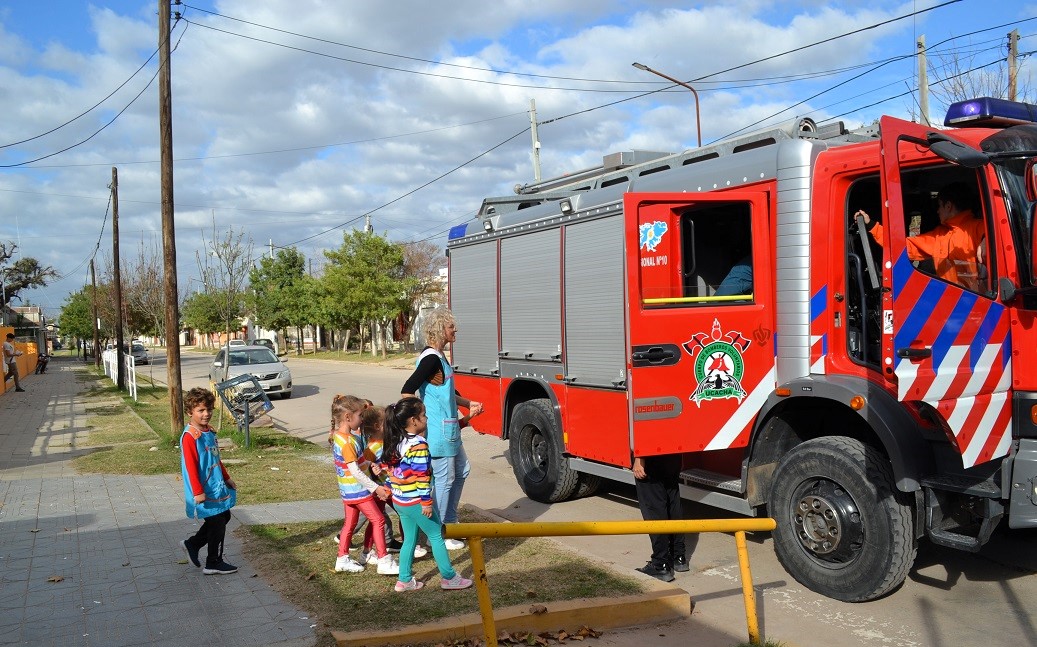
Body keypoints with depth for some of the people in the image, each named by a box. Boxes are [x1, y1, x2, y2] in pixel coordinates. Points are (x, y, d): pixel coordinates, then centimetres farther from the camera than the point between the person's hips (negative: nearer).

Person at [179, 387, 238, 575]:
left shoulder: (209, 431, 8)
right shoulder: (189, 436, -20)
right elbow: (191, 466, -22)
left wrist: (226, 478, 23)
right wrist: (198, 492, -23)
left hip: (217, 487, 9)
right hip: (205, 492, -9)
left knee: (224, 516, 19)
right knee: (217, 525, 0)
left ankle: (192, 544, 32)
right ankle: (214, 564, 16)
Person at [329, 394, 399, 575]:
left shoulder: (339, 435, 4)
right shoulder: (347, 441, -26)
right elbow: (355, 471, -26)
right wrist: (376, 488, -23)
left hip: (348, 490, 9)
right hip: (358, 489, -9)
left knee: (350, 523, 17)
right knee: (378, 520, -1)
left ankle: (342, 559, 25)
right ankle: (384, 561, 4)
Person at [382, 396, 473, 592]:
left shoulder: (395, 442, 4)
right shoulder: (418, 445, -21)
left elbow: (387, 466, 12)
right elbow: (422, 476, -22)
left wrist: (390, 487, 22)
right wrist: (427, 502, -18)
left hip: (398, 500, 8)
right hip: (415, 501, -8)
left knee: (409, 539, 19)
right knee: (436, 536, 5)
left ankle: (404, 580, 24)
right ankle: (449, 578, 13)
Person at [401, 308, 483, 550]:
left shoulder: (439, 357, 12)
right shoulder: (431, 359, -20)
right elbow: (407, 391, -26)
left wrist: (468, 404, 18)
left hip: (449, 430, 11)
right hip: (439, 432, -11)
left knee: (462, 470, 20)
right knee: (444, 480, 0)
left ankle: (449, 521, 31)